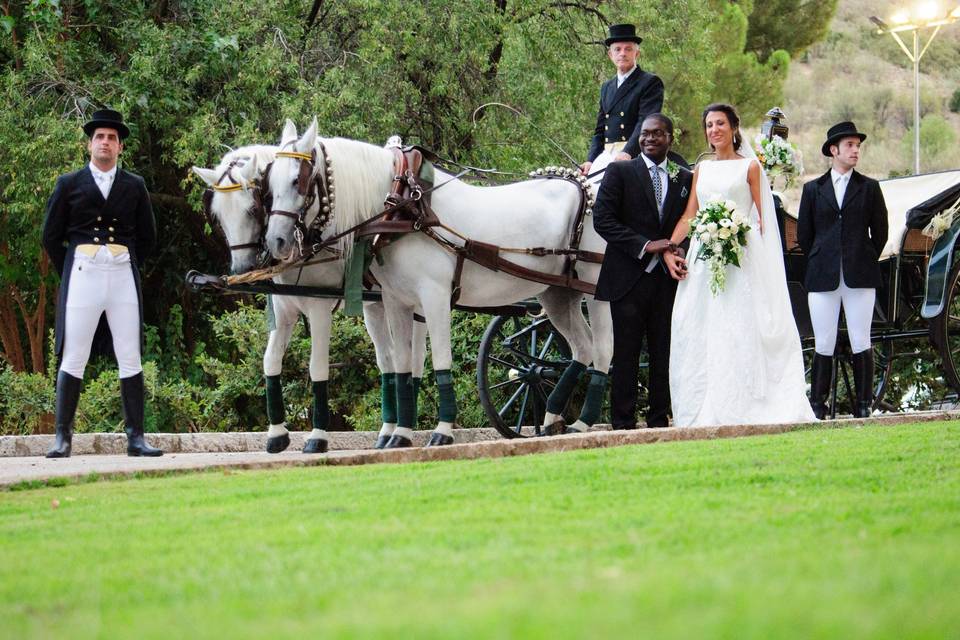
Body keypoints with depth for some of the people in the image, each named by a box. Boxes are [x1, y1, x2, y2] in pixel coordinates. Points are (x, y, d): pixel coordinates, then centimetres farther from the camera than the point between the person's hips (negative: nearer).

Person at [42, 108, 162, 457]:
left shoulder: (135, 186, 11)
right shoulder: (69, 184, 7)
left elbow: (147, 236, 16)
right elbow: (51, 236, 9)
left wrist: (129, 269, 9)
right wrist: (69, 275, 5)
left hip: (123, 277, 2)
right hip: (82, 277, -1)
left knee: (131, 360, 1)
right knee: (73, 360, -3)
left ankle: (136, 438, 3)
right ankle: (63, 438, 0)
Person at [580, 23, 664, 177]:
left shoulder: (650, 82, 2)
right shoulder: (607, 88, 24)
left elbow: (646, 123, -11)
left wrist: (627, 153, -25)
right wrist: (591, 160, 6)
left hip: (633, 154, -6)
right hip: (606, 155, 6)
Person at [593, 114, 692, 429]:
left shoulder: (685, 178, 12)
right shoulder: (620, 172, 1)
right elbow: (603, 219, -7)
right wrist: (644, 246, -14)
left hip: (667, 279, 3)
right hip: (629, 279, -3)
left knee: (663, 355, 6)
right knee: (626, 355, -2)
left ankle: (659, 421, 12)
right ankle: (623, 424, 2)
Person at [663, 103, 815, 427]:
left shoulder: (749, 167, 5)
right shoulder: (701, 169, 17)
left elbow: (759, 218, 3)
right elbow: (689, 216, 11)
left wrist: (740, 237, -13)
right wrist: (668, 250, -1)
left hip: (740, 256, -5)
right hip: (702, 259, 5)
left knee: (737, 332, -9)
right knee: (698, 334, -1)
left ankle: (737, 409, -11)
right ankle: (703, 412, 2)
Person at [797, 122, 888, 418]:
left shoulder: (869, 187, 9)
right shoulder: (813, 189, 10)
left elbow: (880, 232, 12)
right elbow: (804, 235, 13)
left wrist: (864, 263, 12)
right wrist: (821, 263, 12)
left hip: (860, 278, 0)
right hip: (823, 279, 0)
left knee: (861, 343, -1)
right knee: (824, 345, 0)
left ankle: (864, 405, 3)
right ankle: (817, 405, 4)